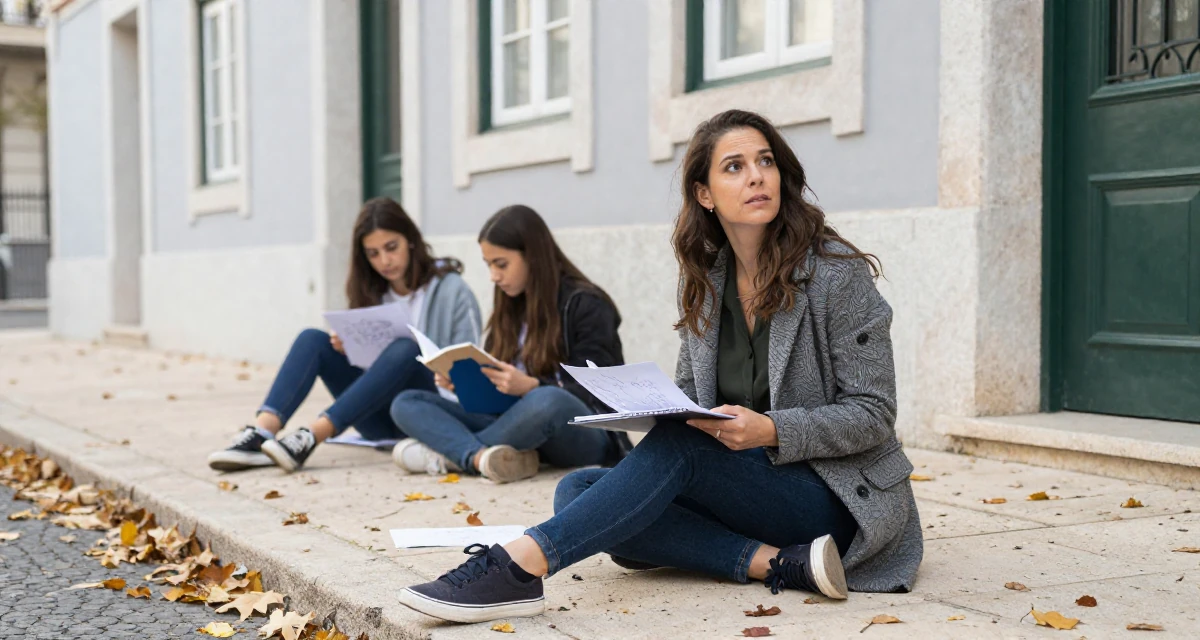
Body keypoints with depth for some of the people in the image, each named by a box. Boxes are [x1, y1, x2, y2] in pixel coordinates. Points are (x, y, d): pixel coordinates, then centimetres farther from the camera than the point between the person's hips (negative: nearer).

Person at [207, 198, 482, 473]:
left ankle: (311, 437, -40)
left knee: (405, 350, -33)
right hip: (380, 418, 5)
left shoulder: (452, 291, -4)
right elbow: (367, 364, 12)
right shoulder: (373, 293, 11)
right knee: (314, 339, -12)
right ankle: (261, 435, -32)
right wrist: (349, 351, -10)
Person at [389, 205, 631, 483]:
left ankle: (448, 454, -20)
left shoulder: (585, 305, -5)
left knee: (546, 401, -41)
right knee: (406, 403, -7)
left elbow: (596, 395, -12)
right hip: (522, 428, 6)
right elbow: (494, 385, 14)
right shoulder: (509, 308, 14)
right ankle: (480, 457, -35)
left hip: (586, 436, -6)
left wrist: (530, 387, -27)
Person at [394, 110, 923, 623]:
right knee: (577, 491, -17)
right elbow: (691, 394, 15)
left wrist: (771, 431, -26)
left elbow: (873, 414, -10)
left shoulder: (837, 274, -10)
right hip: (736, 483, 6)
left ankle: (519, 568, -39)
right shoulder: (703, 279, 6)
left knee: (675, 447, -32)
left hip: (833, 494, -6)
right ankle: (774, 563, -27)